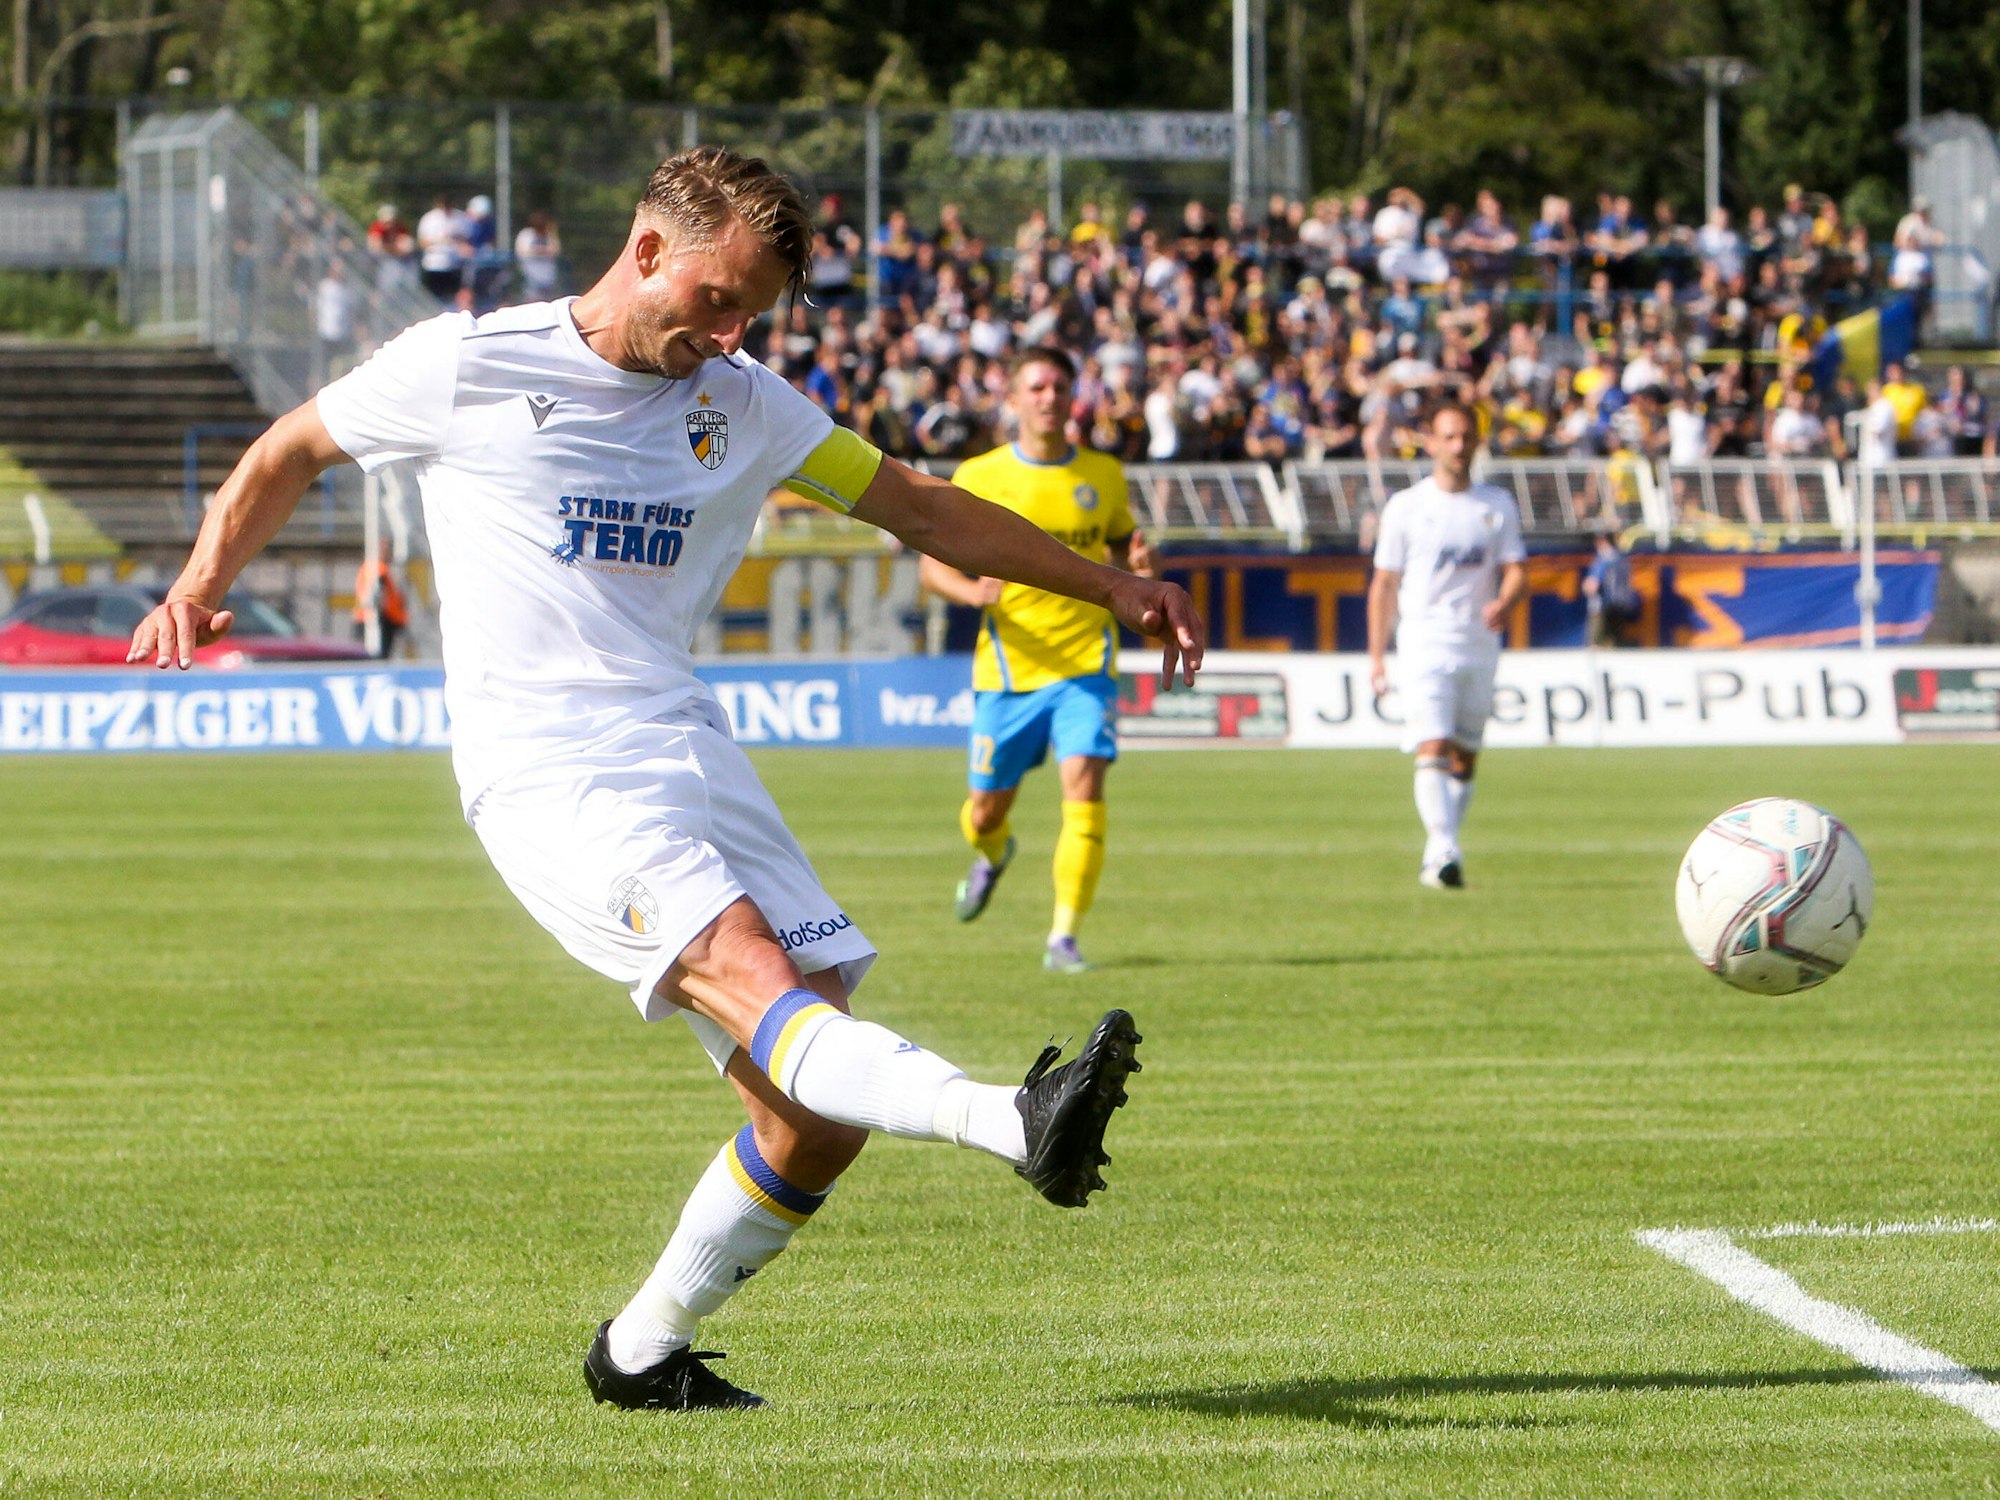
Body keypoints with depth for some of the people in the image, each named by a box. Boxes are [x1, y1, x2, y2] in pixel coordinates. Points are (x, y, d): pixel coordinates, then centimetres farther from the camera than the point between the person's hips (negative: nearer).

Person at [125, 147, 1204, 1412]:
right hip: (546, 770, -6)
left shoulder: (740, 405, 16)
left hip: (690, 756, 6)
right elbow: (293, 452, 16)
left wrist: (1108, 585, 20)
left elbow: (920, 508, 22)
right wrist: (200, 589, 2)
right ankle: (1016, 1124, -52)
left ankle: (644, 1352, 11)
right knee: (750, 974, -30)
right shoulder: (468, 366, 3)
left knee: (819, 1109, -5)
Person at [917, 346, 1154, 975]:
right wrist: (972, 591, -20)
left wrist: (1136, 567, -4)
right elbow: (933, 563, 2)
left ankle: (1063, 938, -15)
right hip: (1009, 666, 0)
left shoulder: (1104, 475, 6)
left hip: (1085, 664, 0)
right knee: (986, 809, 8)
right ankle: (993, 854, 47)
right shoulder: (979, 477, -1)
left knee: (1084, 787, -19)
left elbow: (1120, 544, 20)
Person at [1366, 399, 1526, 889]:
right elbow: (1384, 584, 5)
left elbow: (1516, 571, 4)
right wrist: (1376, 656, 2)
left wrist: (1504, 602, -20)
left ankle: (1437, 857, 18)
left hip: (1479, 646, 3)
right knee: (1433, 750, -18)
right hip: (1425, 642, -3)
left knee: (1465, 757, 8)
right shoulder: (1406, 507, 2)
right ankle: (1443, 852, -26)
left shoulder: (1499, 506, 8)